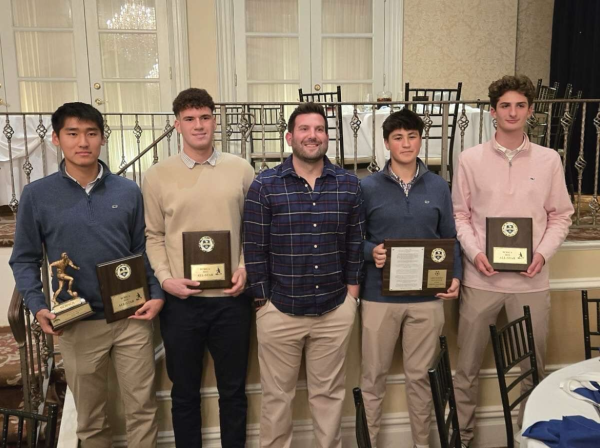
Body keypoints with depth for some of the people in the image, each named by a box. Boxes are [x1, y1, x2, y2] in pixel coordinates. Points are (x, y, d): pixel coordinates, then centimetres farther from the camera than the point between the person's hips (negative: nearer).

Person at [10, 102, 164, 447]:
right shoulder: (37, 195, -3)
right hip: (77, 324, 0)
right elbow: (25, 259, 1)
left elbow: (144, 250, 5)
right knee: (91, 417, 16)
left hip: (132, 318, 1)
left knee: (143, 407, 10)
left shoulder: (129, 192, 0)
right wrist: (38, 306, -12)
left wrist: (157, 295, -7)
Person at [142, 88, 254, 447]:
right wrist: (165, 279, -10)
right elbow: (153, 235, 2)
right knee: (185, 391, 15)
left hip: (231, 297, 1)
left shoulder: (241, 169, 2)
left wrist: (246, 268, -6)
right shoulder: (157, 176, 0)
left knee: (233, 389, 15)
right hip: (181, 300, 0)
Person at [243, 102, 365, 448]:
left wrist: (352, 292, 3)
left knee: (329, 393, 16)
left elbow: (355, 242, 7)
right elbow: (255, 249, -5)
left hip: (336, 309, 2)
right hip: (280, 310, -1)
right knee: (277, 395, 14)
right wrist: (263, 300, -4)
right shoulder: (264, 186, -6)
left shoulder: (349, 184, 1)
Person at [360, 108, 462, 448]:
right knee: (373, 378, 8)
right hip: (380, 296, -1)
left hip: (427, 297, 2)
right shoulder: (367, 187, -1)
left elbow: (450, 240, 8)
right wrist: (372, 251, -18)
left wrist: (455, 277, -4)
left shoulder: (439, 187, 5)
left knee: (420, 376, 14)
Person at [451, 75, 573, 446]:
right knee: (467, 366, 8)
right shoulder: (471, 159, 2)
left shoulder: (549, 160, 4)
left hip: (531, 280, 1)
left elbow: (561, 216, 7)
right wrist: (474, 253, -10)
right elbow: (460, 215, 4)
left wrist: (543, 253, -8)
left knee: (533, 368, 11)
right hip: (481, 277, 0)